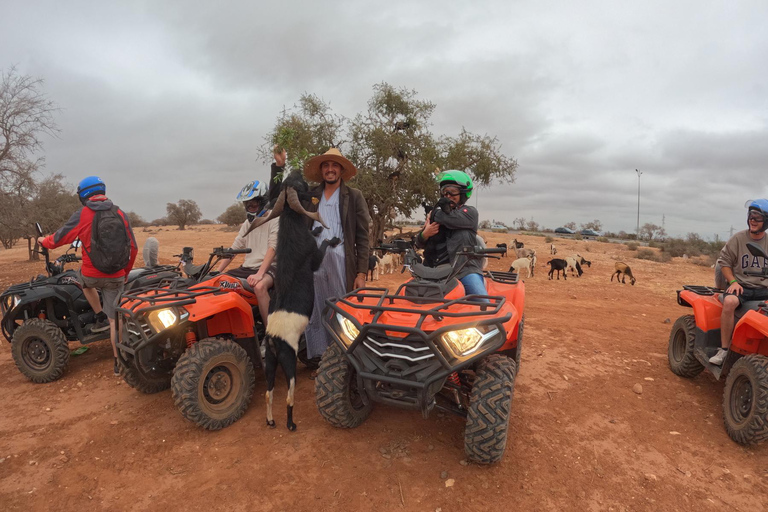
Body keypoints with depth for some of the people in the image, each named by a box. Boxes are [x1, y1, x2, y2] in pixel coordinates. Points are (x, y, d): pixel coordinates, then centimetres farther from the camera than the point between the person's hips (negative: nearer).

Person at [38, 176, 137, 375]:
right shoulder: (120, 214, 2)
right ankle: (118, 362, 10)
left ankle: (100, 317, 26)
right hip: (116, 277, 2)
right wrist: (125, 272, 18)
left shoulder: (82, 215, -7)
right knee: (113, 319, 8)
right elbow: (133, 248, 5)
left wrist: (44, 241, 28)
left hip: (92, 275, -2)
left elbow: (60, 238, 4)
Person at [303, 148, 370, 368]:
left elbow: (363, 237, 1)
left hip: (342, 265, -3)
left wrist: (362, 272, -6)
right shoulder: (310, 196, 16)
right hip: (314, 264, 4)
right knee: (315, 315, 6)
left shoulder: (354, 196, 5)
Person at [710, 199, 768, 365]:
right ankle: (724, 349, -29)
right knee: (729, 302, -37)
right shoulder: (738, 239, 0)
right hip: (740, 286, -3)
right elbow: (724, 261, 3)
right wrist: (733, 281, -10)